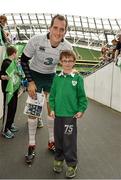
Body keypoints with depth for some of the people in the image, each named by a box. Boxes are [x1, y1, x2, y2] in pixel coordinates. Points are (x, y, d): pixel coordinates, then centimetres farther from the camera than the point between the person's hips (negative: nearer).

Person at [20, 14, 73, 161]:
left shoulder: (67, 47, -21)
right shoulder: (36, 40, -28)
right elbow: (24, 60, -14)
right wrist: (30, 82, -16)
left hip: (51, 77, 3)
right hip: (35, 74, -2)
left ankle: (51, 141, 25)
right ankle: (31, 144, 13)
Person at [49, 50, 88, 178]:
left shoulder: (77, 78, -4)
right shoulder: (57, 78, 3)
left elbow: (82, 96, -1)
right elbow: (52, 94, 7)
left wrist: (81, 110, -7)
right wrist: (52, 109, 0)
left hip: (71, 114, -3)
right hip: (58, 114, 3)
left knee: (69, 140, 3)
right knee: (58, 138, 15)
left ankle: (72, 165, 20)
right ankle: (58, 159, 35)